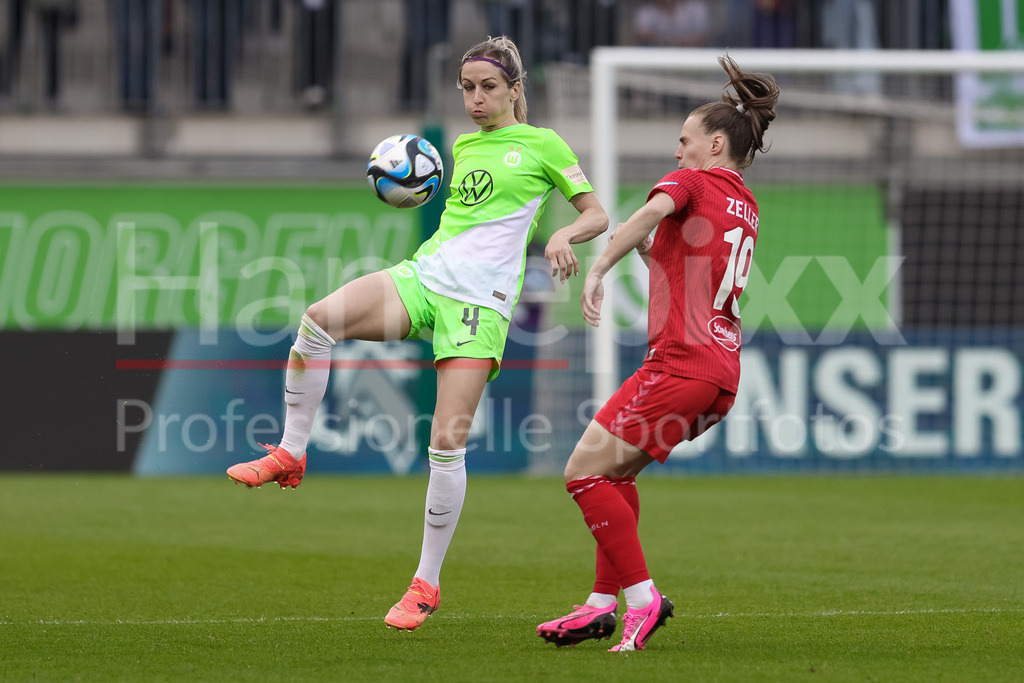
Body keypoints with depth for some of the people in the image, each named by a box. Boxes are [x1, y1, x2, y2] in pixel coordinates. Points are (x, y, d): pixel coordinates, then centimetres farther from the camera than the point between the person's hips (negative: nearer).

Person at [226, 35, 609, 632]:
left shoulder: (543, 145, 6)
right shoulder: (463, 146, 21)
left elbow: (597, 214, 7)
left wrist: (565, 235, -14)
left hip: (481, 300, -5)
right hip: (424, 275, 5)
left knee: (448, 442, -12)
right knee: (318, 320, -26)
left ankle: (427, 584, 0)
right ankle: (290, 454, -13)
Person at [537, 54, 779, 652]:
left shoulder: (694, 180, -1)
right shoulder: (746, 207, 22)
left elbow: (654, 211, -25)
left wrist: (598, 270, -29)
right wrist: (652, 252, 26)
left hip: (682, 362, -9)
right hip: (723, 372, 9)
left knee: (585, 472, -6)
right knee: (616, 471, 20)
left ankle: (643, 598, -11)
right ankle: (604, 604, 17)